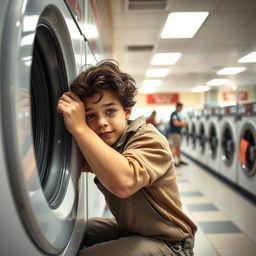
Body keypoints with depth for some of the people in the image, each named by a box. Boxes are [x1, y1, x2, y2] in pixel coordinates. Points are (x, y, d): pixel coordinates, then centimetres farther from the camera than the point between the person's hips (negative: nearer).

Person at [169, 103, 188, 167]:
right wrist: (182, 123, -6)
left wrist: (182, 123, 4)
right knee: (174, 147, -10)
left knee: (178, 147, 14)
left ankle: (179, 160, 22)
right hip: (174, 132, -10)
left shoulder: (177, 114, 17)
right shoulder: (174, 114, -14)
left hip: (178, 132, 10)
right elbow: (176, 123, -22)